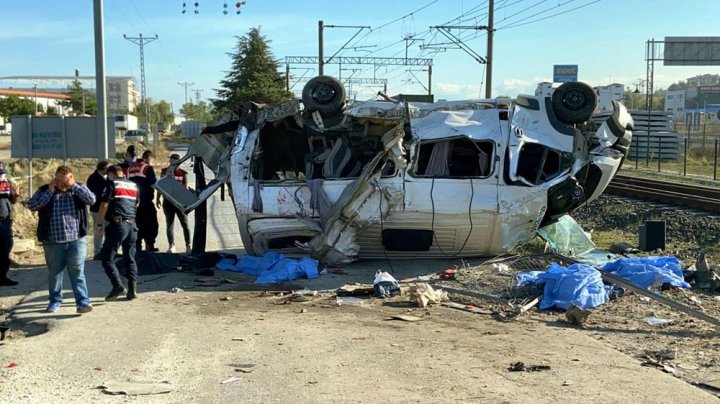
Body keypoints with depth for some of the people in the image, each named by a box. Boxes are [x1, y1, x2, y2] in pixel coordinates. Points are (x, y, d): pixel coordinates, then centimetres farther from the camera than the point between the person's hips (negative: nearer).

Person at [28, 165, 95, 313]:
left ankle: (83, 301, -3)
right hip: (53, 242, 1)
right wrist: (50, 192, -11)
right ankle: (55, 300, 27)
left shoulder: (78, 190, 6)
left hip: (76, 240, -1)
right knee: (54, 272, 13)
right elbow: (32, 206, -7)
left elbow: (91, 200, -11)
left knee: (77, 272, -3)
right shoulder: (44, 190, 5)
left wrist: (74, 185, -12)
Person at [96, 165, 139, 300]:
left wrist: (99, 224, -2)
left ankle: (118, 286, -12)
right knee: (130, 258, 12)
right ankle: (132, 290, 6)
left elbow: (104, 204, -6)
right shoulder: (134, 185, 15)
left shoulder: (112, 184, -1)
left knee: (107, 257, 0)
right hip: (132, 224, 6)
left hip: (117, 224, -6)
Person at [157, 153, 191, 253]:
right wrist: (158, 198, 10)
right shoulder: (164, 171, 7)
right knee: (169, 224, 6)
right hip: (168, 201, 2)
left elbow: (185, 188, 3)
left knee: (185, 223, -3)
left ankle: (188, 245, 2)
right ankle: (171, 245, 13)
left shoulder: (183, 173, 2)